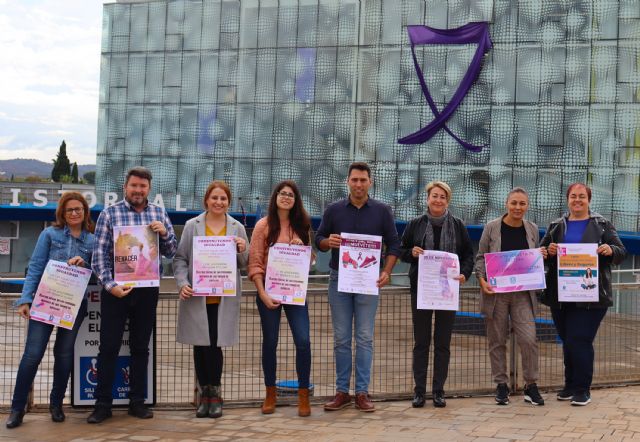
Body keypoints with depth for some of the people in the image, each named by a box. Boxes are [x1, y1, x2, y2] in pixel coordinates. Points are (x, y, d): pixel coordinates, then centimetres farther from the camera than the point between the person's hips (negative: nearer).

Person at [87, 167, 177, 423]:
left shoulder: (159, 214, 7)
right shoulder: (109, 214, -1)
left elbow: (171, 252, 9)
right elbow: (99, 255, -5)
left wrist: (164, 233, -11)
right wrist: (110, 285, -16)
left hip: (147, 290, 3)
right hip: (116, 289, -2)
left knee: (141, 347, 10)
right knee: (109, 347, 0)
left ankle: (137, 402, 19)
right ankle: (103, 404, 8)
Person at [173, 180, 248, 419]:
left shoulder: (237, 228, 8)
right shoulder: (192, 226, 5)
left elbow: (244, 264, 14)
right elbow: (180, 258, 5)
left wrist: (243, 251, -8)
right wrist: (182, 283, -10)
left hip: (223, 298, 0)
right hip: (196, 296, 0)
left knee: (215, 344, -3)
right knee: (200, 344, 5)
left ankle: (214, 394, 13)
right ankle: (205, 394, 18)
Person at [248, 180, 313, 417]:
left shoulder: (301, 226, 9)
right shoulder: (264, 225, -1)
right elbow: (255, 262, -4)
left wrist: (301, 249, -6)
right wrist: (262, 294, -12)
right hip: (269, 291, -2)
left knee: (303, 341, -8)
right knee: (270, 343, 6)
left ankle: (303, 395, 3)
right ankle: (270, 394, 20)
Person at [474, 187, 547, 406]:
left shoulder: (532, 229, 8)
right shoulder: (492, 228, -1)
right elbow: (480, 257, 3)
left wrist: (542, 256, -2)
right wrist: (482, 280, -11)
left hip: (523, 293, 1)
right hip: (496, 292, -1)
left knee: (528, 339, -8)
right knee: (497, 341, 6)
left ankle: (531, 386, 6)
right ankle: (501, 385, 18)